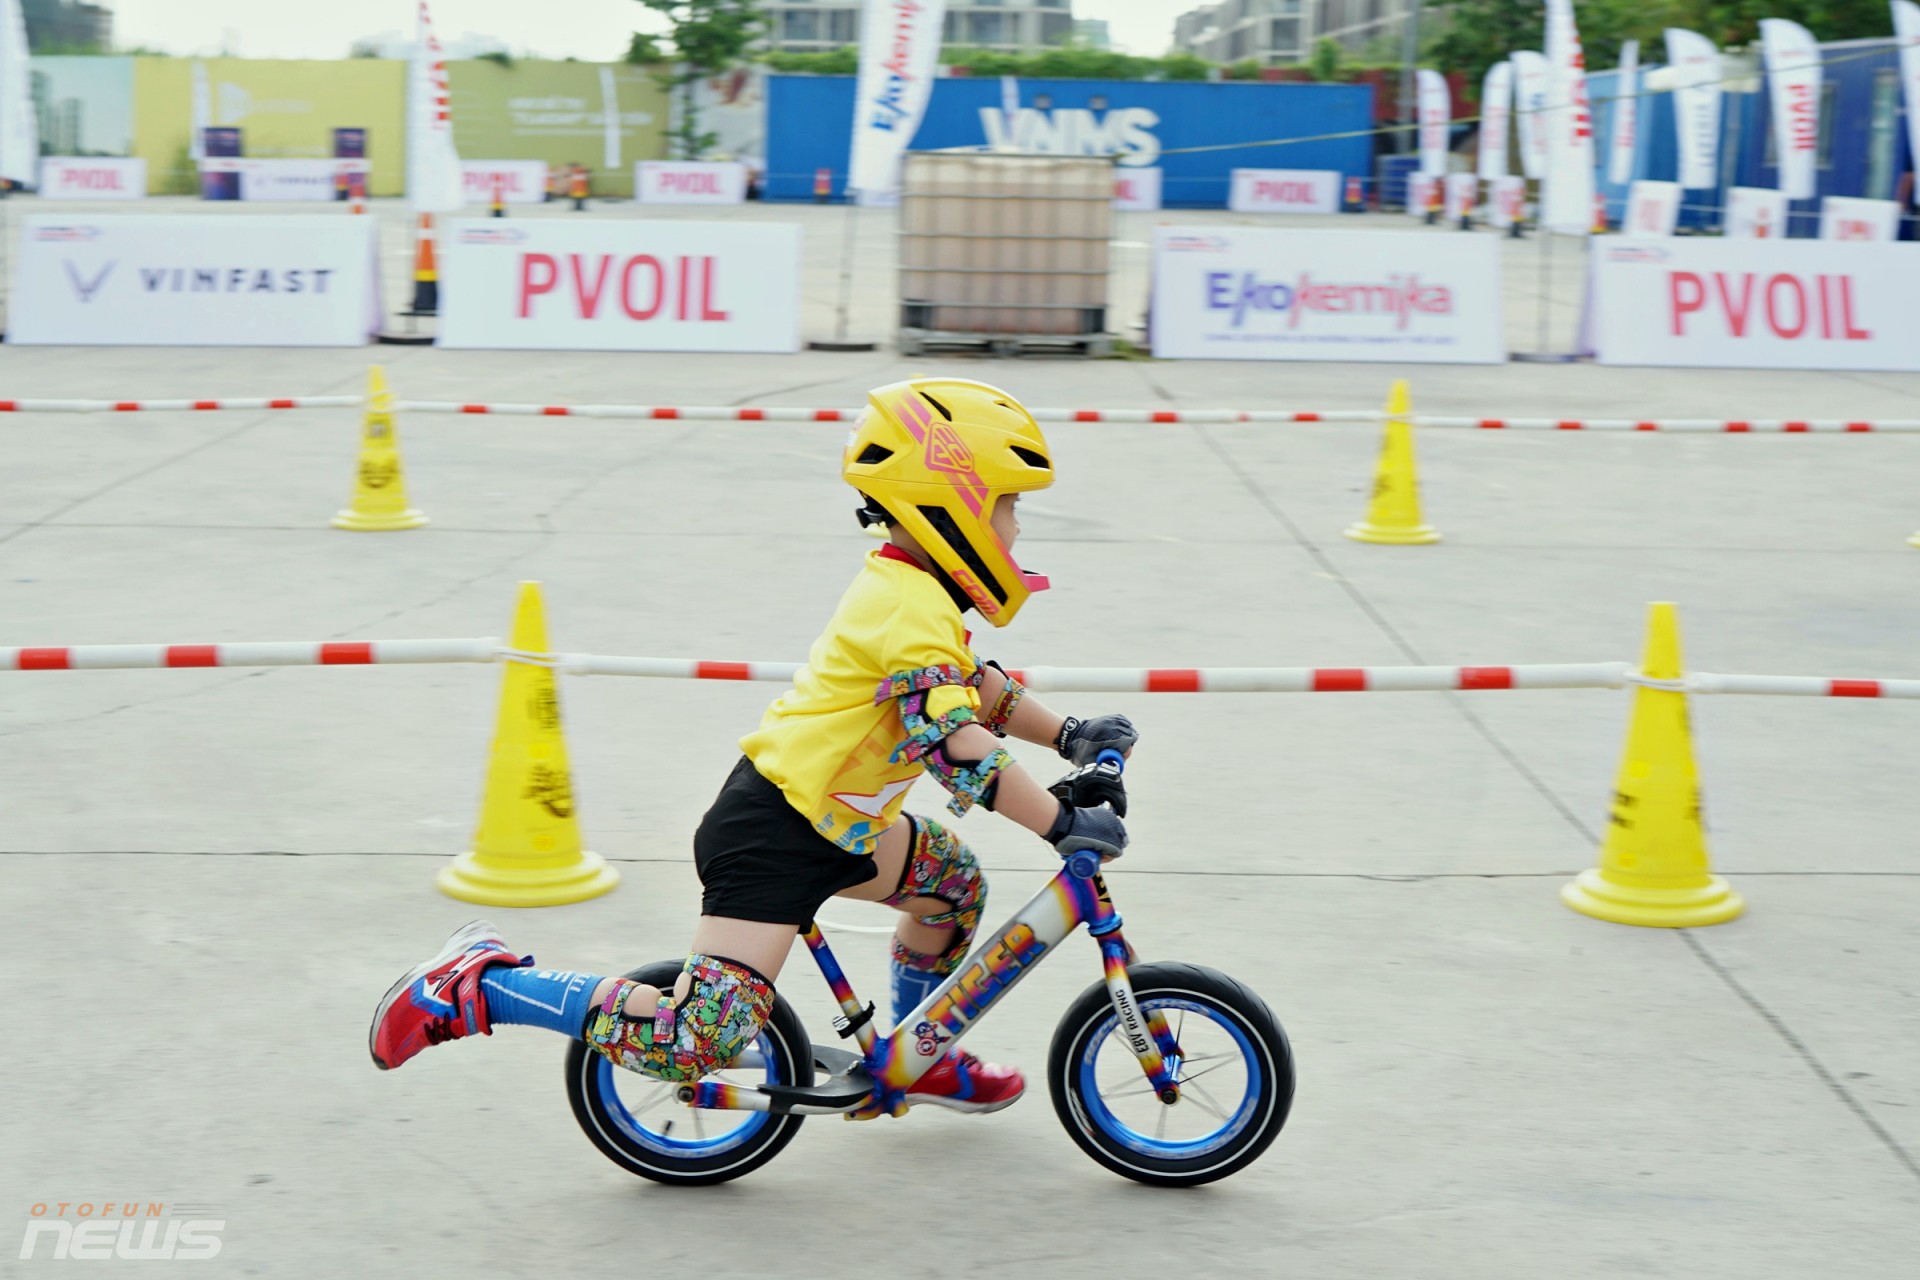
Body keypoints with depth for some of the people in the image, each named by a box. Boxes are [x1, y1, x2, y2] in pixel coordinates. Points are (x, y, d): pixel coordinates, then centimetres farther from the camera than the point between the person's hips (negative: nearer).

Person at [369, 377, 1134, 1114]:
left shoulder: (902, 587, 12)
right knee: (698, 1042, -16)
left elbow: (975, 687, 25)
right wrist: (1064, 824, -23)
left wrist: (1069, 736, 16)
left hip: (828, 825, 11)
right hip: (770, 835, -11)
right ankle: (478, 986, -8)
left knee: (952, 879, 21)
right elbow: (958, 749, -27)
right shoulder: (914, 607, -19)